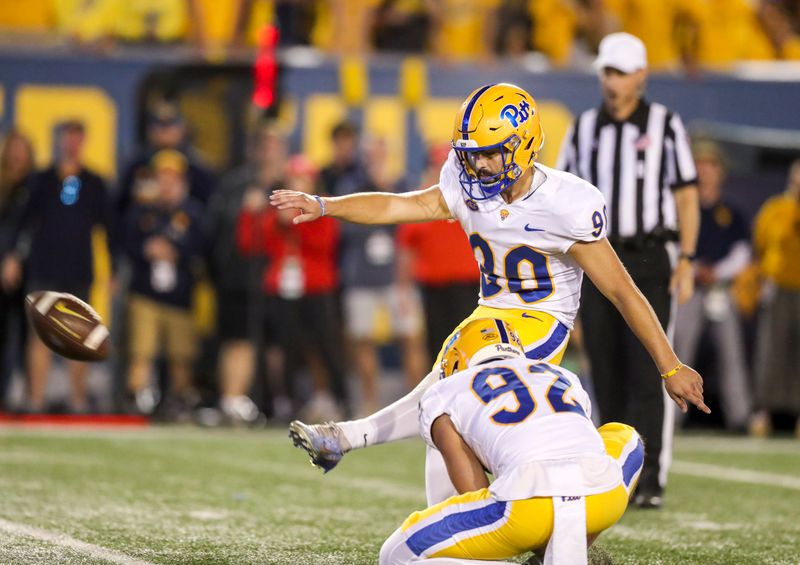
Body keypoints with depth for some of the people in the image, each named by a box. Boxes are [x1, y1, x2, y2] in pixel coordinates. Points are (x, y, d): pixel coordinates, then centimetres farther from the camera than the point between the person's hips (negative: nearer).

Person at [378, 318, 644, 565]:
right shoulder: (564, 378, 35)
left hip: (531, 500, -4)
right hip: (605, 493, 4)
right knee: (624, 437, 42)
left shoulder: (441, 398, 23)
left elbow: (476, 497, 16)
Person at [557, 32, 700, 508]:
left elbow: (687, 197, 0)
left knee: (646, 375, -10)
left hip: (649, 263, -4)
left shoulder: (666, 126, 0)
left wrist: (687, 263, -7)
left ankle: (650, 481, -12)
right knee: (608, 376, 5)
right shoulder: (584, 128, 10)